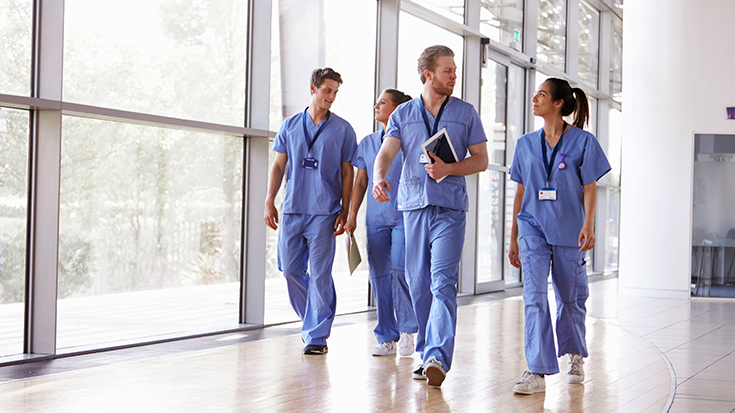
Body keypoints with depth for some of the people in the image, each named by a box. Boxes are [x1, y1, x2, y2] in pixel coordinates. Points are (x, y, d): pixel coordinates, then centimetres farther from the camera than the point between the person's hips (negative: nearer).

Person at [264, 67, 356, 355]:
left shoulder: (342, 129, 5)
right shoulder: (290, 126, 11)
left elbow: (347, 172, 5)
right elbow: (279, 166, 13)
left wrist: (344, 211, -1)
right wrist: (269, 202, 5)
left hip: (324, 211, -3)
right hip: (292, 209, 3)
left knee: (319, 273, -6)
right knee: (290, 269, 6)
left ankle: (317, 335, 0)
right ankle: (312, 320, 27)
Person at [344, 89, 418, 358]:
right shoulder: (367, 143, 15)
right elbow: (360, 182, 16)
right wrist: (352, 215, 9)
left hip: (404, 215, -5)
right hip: (375, 217, 5)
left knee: (399, 269, -16)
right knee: (379, 274, 2)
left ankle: (407, 330, 2)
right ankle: (387, 339, 9)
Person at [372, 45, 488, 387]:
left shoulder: (466, 113, 9)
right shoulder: (403, 114, 11)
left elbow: (481, 160, 9)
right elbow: (386, 153, -2)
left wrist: (449, 168, -10)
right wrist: (379, 178, -25)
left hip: (450, 207, -2)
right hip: (413, 205, 2)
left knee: (443, 282, -15)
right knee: (418, 283, 6)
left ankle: (438, 357, -23)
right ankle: (426, 354, 18)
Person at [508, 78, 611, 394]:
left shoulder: (582, 141, 0)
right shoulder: (526, 144, 10)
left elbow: (590, 187, -2)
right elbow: (521, 191, 14)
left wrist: (588, 224, -16)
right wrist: (513, 237, 13)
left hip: (569, 230, -2)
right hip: (533, 228, 2)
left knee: (570, 297, 9)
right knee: (534, 296, -13)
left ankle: (575, 356, 35)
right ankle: (537, 372, -15)